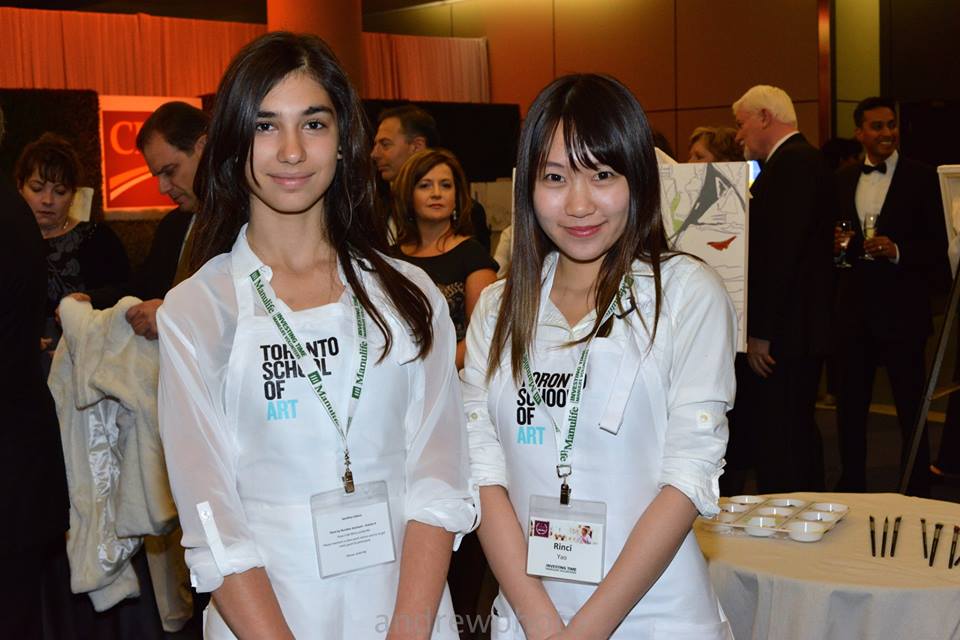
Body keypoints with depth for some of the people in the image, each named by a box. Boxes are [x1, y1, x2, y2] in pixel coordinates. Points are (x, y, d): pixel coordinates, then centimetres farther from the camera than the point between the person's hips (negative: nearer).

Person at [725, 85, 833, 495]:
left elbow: (782, 252, -21)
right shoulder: (797, 161, 18)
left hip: (783, 337, -11)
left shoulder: (794, 164, -13)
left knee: (779, 449, -7)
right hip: (797, 333, 11)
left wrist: (761, 332, -21)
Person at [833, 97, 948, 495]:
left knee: (911, 409, 3)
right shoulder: (842, 181, 10)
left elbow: (938, 247, -5)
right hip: (853, 311, 4)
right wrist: (834, 245, -6)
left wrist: (897, 250, -21)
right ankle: (851, 487, 26)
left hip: (901, 310, -4)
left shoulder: (921, 179, -2)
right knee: (850, 406, 12)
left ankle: (916, 493, 14)